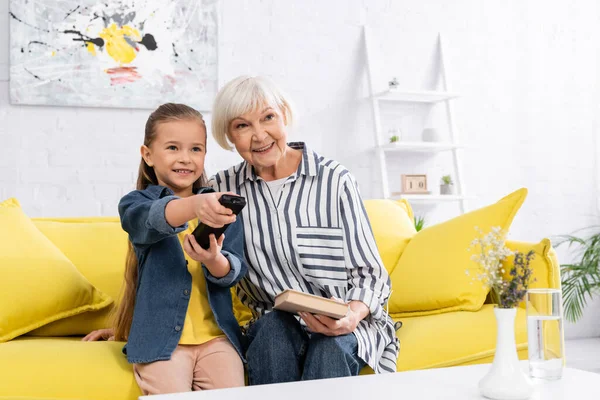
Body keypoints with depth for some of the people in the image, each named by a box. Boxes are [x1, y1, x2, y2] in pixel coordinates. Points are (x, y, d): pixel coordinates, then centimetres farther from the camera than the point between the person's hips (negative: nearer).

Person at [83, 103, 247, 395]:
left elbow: (234, 272, -1)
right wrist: (194, 206, -46)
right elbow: (154, 219, -24)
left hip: (215, 335, 2)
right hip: (160, 336, -2)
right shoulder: (136, 203, 2)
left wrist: (215, 261, -26)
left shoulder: (220, 206, 9)